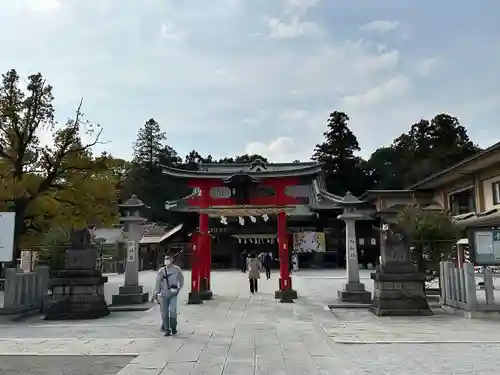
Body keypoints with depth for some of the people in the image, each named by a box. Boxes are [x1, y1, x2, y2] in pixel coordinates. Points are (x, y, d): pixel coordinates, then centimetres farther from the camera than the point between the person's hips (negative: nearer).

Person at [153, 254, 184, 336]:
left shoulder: (177, 270, 0)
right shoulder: (161, 271, 2)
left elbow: (181, 280, 12)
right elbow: (158, 283, 3)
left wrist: (178, 289, 5)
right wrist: (156, 293, 0)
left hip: (173, 294, -1)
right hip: (163, 294, 2)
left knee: (173, 311, -13)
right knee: (164, 313, 1)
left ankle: (173, 328, 6)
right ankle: (167, 330, 11)